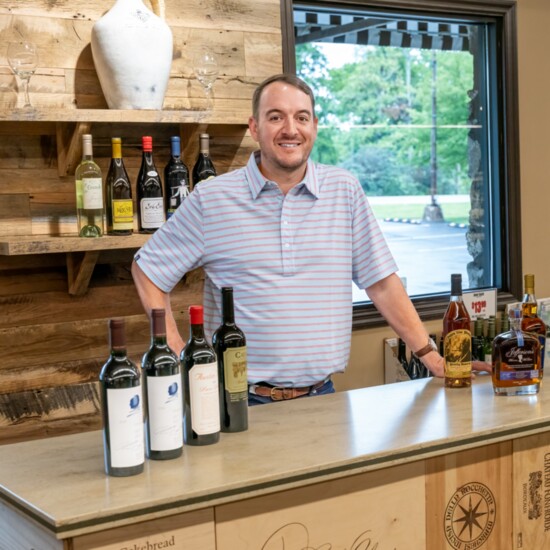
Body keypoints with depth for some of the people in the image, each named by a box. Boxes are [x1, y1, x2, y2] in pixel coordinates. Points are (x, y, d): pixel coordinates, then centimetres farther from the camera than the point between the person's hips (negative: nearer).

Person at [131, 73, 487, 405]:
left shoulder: (345, 190, 5)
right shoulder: (211, 198, -1)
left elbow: (381, 280, 8)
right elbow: (148, 271, 5)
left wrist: (429, 354, 3)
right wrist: (179, 357, -4)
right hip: (243, 398, -2)